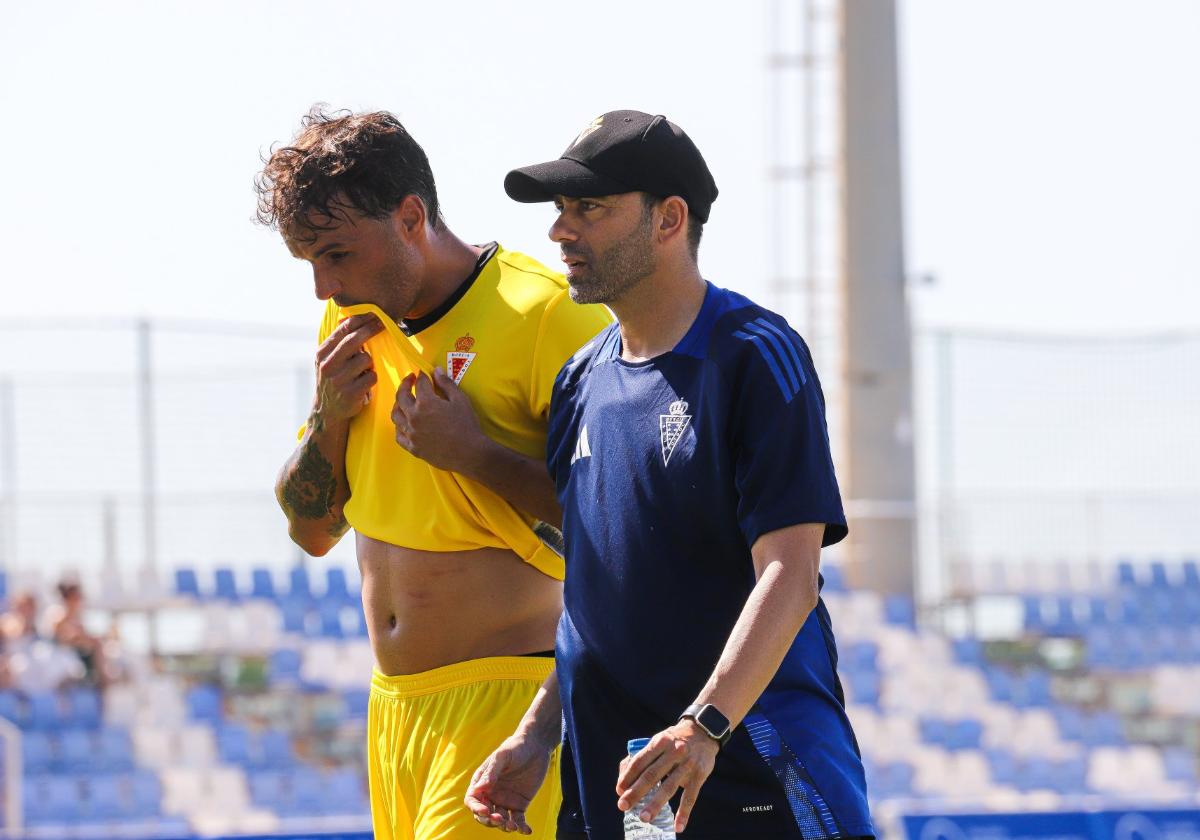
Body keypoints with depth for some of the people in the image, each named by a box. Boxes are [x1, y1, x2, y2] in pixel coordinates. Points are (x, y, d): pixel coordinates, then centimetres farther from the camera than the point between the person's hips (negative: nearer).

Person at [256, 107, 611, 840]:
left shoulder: (547, 316, -11)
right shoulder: (353, 330, 13)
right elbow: (312, 529, 20)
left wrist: (473, 453, -18)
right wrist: (329, 417, 1)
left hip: (509, 697, -8)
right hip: (394, 706, 8)